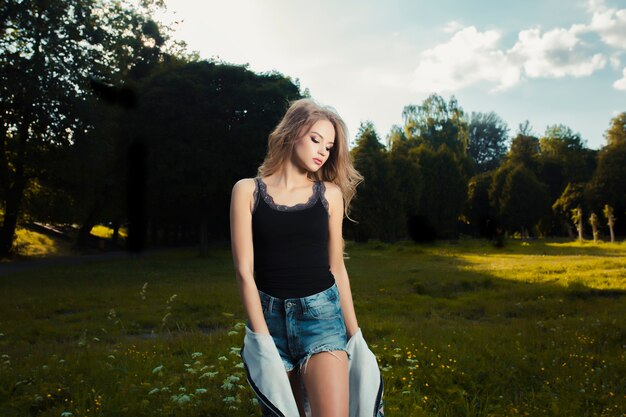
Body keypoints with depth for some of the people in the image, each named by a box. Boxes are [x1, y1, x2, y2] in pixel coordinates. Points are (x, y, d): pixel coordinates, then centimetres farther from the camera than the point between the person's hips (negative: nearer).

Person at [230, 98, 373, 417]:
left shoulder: (330, 194, 6)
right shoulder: (248, 190, 1)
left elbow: (336, 268, 10)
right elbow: (244, 270, -3)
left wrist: (354, 332, 11)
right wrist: (262, 338, -9)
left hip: (321, 311, 1)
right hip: (269, 315, 0)